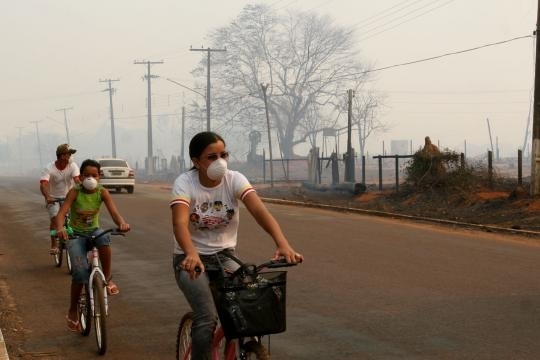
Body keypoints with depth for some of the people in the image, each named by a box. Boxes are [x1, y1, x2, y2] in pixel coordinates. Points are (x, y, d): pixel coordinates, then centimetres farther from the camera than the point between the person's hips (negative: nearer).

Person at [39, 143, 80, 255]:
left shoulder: (73, 166, -14)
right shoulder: (48, 168, -19)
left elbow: (77, 180, -28)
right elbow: (43, 184, -31)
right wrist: (47, 197, -50)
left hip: (68, 197, 2)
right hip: (53, 198, -2)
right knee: (54, 218, -21)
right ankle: (53, 245, -7)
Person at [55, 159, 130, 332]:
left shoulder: (102, 192, -8)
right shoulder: (75, 192, -14)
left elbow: (113, 211, -21)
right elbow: (61, 213, -25)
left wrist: (121, 223, -45)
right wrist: (60, 228, -47)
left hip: (94, 231, 1)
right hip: (76, 235, -1)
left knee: (104, 239, -37)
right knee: (80, 272, -19)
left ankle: (107, 279, -17)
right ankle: (72, 312, 1)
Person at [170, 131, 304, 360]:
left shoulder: (234, 179, -11)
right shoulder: (185, 182, -17)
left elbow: (259, 211, -27)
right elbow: (180, 223, -34)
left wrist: (282, 244, -44)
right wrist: (191, 254, -54)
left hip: (224, 256, 3)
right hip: (192, 259, -2)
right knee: (207, 318, -23)